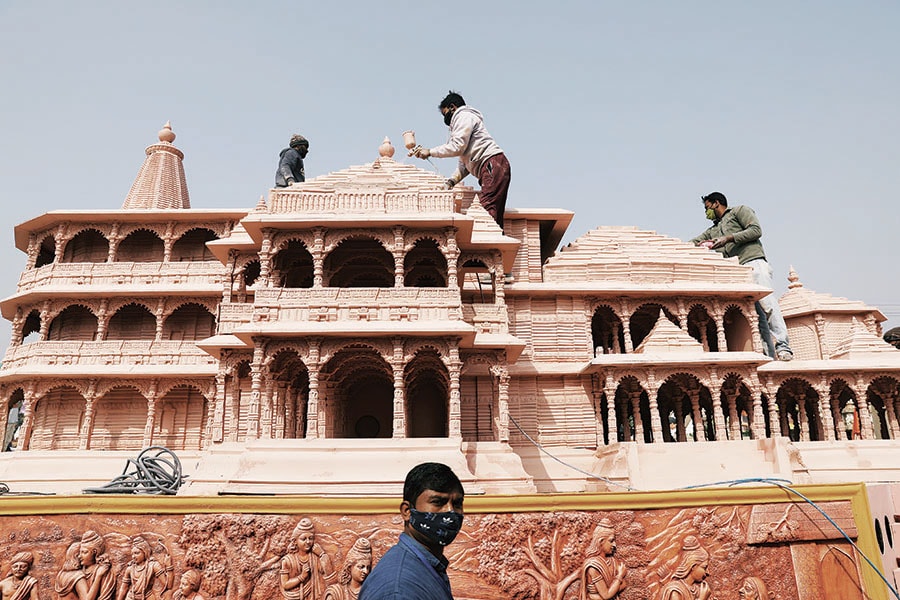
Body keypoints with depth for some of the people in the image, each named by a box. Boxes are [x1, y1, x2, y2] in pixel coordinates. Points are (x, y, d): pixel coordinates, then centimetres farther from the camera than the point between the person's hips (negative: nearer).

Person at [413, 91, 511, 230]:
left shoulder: (464, 116, 5)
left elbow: (457, 146, -11)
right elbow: (465, 163, 27)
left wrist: (430, 151, -3)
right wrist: (452, 181, 14)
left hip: (493, 163, -10)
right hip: (491, 168, 10)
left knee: (487, 210, -21)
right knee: (494, 216, 1)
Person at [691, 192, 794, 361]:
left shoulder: (740, 211, 16)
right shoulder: (713, 230, 33)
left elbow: (756, 230, 1)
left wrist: (729, 238, -6)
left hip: (753, 262, -5)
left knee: (767, 302, -20)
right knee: (756, 313, -7)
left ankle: (783, 346, -24)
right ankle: (770, 354, -14)